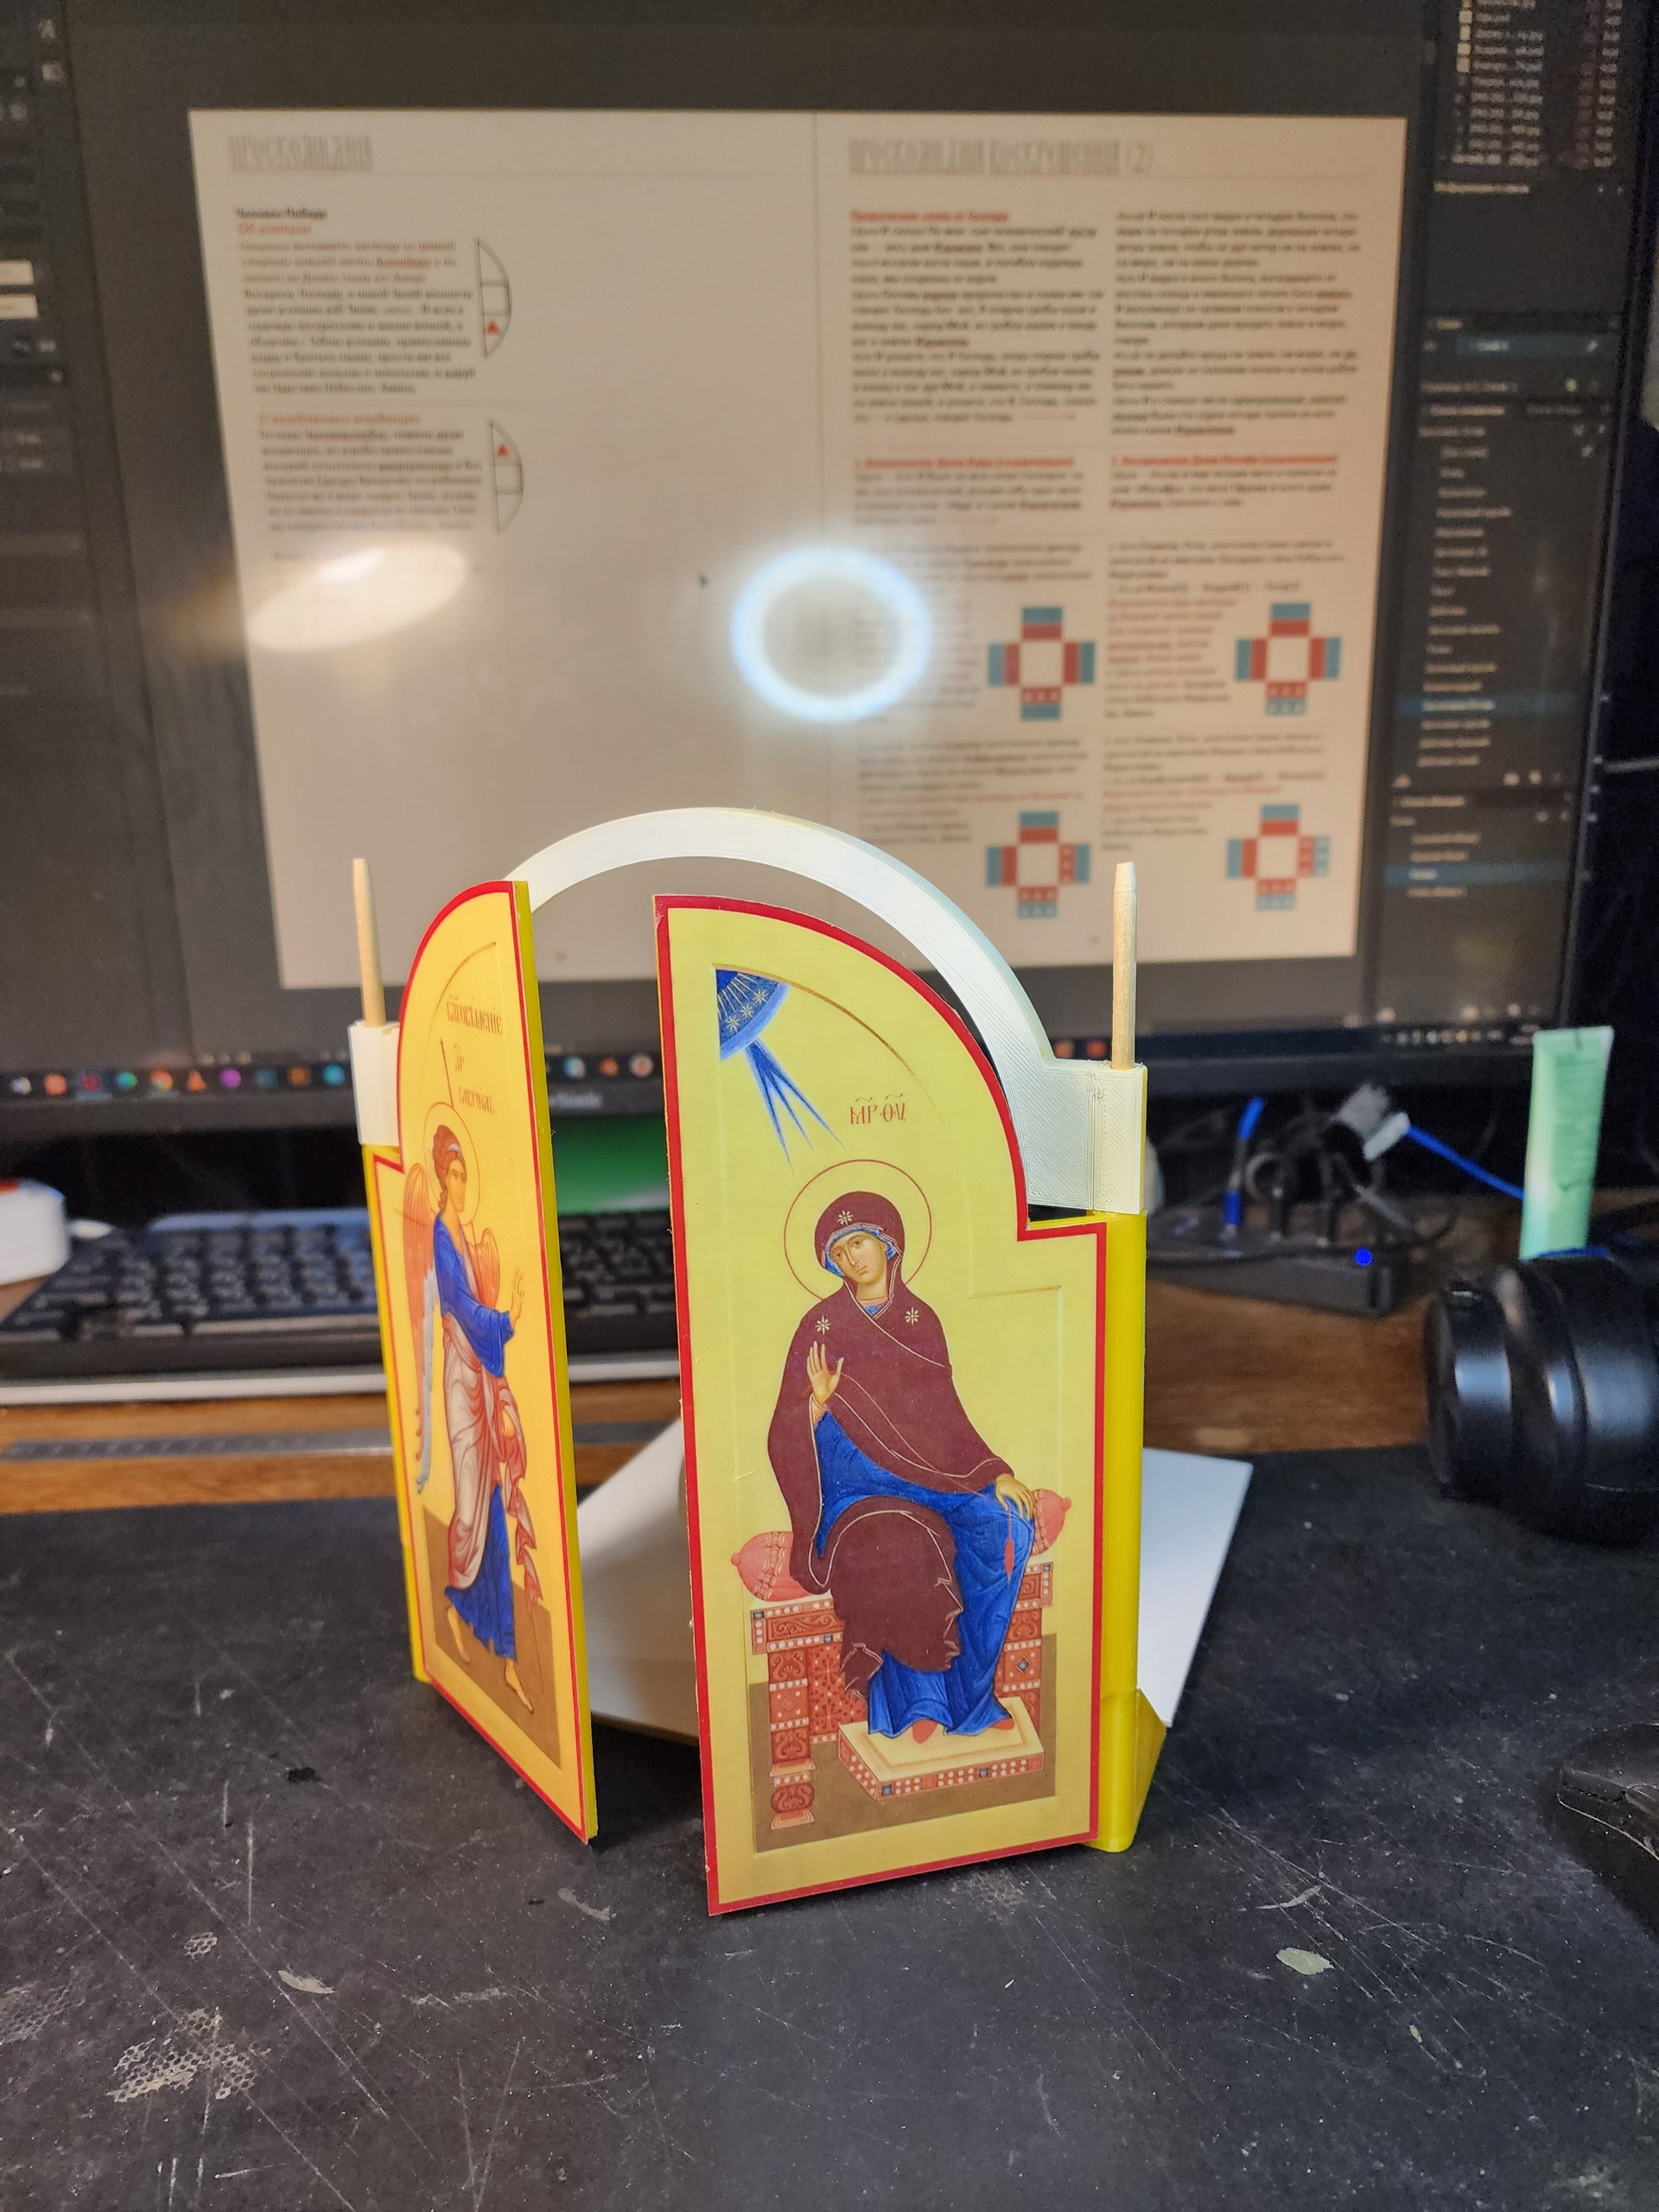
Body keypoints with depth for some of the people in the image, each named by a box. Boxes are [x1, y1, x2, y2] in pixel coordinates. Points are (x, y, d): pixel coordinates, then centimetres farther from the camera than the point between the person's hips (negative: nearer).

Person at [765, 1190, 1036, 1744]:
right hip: (853, 1488, -4)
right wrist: (817, 1402, -24)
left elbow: (945, 1414, 12)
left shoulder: (920, 1320, 10)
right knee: (900, 1548, -33)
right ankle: (920, 1702, -14)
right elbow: (789, 1436, -3)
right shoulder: (820, 1327, -1)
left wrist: (994, 1473, 1)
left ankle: (968, 1693, -11)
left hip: (927, 1478, 4)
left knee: (1003, 1523, -22)